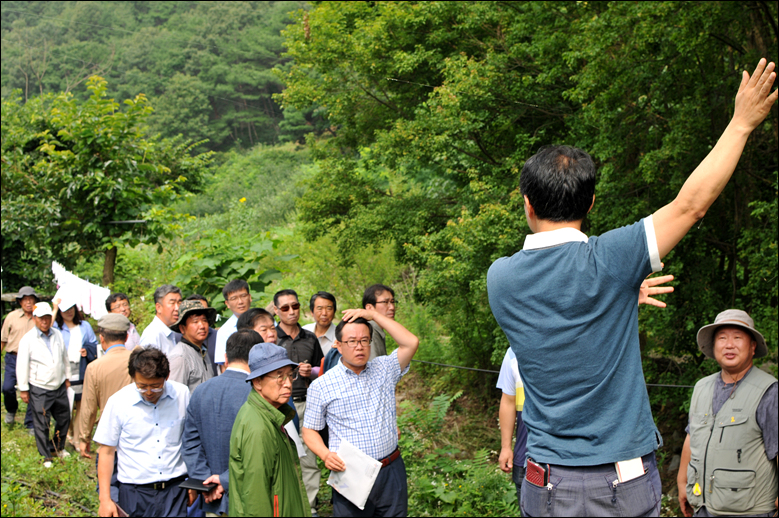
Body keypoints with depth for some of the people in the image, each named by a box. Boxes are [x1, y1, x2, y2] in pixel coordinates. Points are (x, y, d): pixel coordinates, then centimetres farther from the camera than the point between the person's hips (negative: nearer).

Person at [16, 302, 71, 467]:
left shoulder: (57, 335, 6)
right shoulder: (28, 339, -10)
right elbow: (22, 365, -6)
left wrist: (67, 377, 20)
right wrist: (23, 389, -5)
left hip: (59, 386, 5)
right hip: (39, 390, -5)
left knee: (64, 418, 13)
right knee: (41, 424, 1)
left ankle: (58, 448, 35)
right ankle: (46, 456, 16)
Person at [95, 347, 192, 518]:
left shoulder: (182, 395, -1)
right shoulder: (118, 402, -5)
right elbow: (106, 451, 1)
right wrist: (105, 499, -1)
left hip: (175, 489, 1)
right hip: (135, 491, 0)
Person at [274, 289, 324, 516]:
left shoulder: (310, 338, 12)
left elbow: (322, 370, 19)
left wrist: (311, 372, -1)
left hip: (306, 404, 3)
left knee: (310, 458, 4)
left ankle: (310, 507, 13)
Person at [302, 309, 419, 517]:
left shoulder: (384, 369, 6)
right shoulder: (321, 386, -1)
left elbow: (411, 343, -6)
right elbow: (310, 430, 3)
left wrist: (373, 314, -5)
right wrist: (325, 454, -17)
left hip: (391, 471, 2)